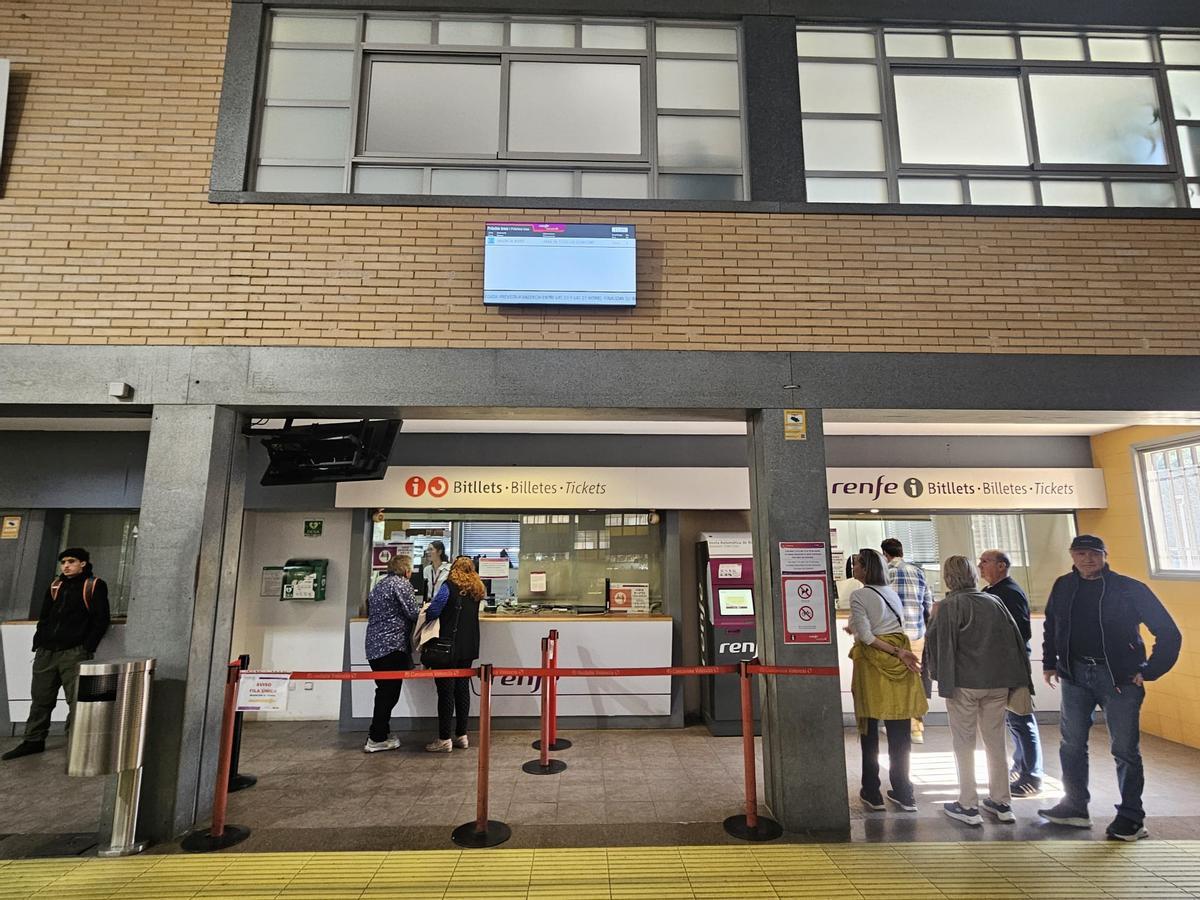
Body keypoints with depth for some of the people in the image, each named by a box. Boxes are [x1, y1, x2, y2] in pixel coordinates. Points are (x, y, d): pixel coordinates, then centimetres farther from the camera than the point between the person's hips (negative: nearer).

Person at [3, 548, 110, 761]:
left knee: (77, 700, -4)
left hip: (74, 653, -6)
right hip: (46, 652, 6)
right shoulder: (54, 586, 18)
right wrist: (38, 643, 9)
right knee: (40, 698, 10)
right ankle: (33, 741, 22)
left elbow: (101, 620, -4)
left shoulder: (94, 586, 1)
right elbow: (44, 618, 21)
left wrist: (87, 647, -10)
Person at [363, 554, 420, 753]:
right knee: (390, 692, -1)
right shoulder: (402, 584, -8)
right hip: (392, 645, -9)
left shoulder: (379, 584, 18)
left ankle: (380, 732, 22)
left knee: (384, 691, 16)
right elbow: (413, 613, -11)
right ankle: (376, 739, 4)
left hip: (374, 645, 9)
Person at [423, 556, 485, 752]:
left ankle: (444, 739, 7)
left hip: (449, 647, -6)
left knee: (446, 691, 1)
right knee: (462, 689, 13)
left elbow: (432, 612, -15)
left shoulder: (449, 586, -10)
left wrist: (426, 612, 6)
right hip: (469, 647, 6)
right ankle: (461, 735, 20)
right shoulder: (476, 590, 9)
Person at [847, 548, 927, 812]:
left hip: (872, 663, -5)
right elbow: (898, 626, 15)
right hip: (897, 666, 5)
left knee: (869, 731, 5)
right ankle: (902, 793, 17)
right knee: (899, 731, 10)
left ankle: (872, 793, 12)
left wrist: (896, 652, -12)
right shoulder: (891, 593, 8)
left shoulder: (859, 596, -10)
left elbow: (866, 637, -16)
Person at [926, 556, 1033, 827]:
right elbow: (1015, 639, 8)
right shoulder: (995, 602, 5)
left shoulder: (949, 606, -11)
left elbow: (936, 642, -11)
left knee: (964, 744, 6)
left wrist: (936, 672, 6)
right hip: (998, 682, 5)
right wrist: (1020, 683, 13)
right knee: (996, 742, 16)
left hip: (963, 683, -5)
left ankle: (968, 806, 10)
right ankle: (1001, 802, 24)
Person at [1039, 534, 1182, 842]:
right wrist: (1049, 662, 13)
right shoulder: (1063, 587, 5)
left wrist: (1149, 671, -7)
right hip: (1075, 675, 4)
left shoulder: (1129, 588, -7)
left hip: (1120, 677, -4)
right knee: (1072, 744, 10)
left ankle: (1131, 817, 17)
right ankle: (1075, 807, 22)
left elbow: (1169, 632, -4)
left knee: (1124, 748, 3)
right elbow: (1051, 627, 18)